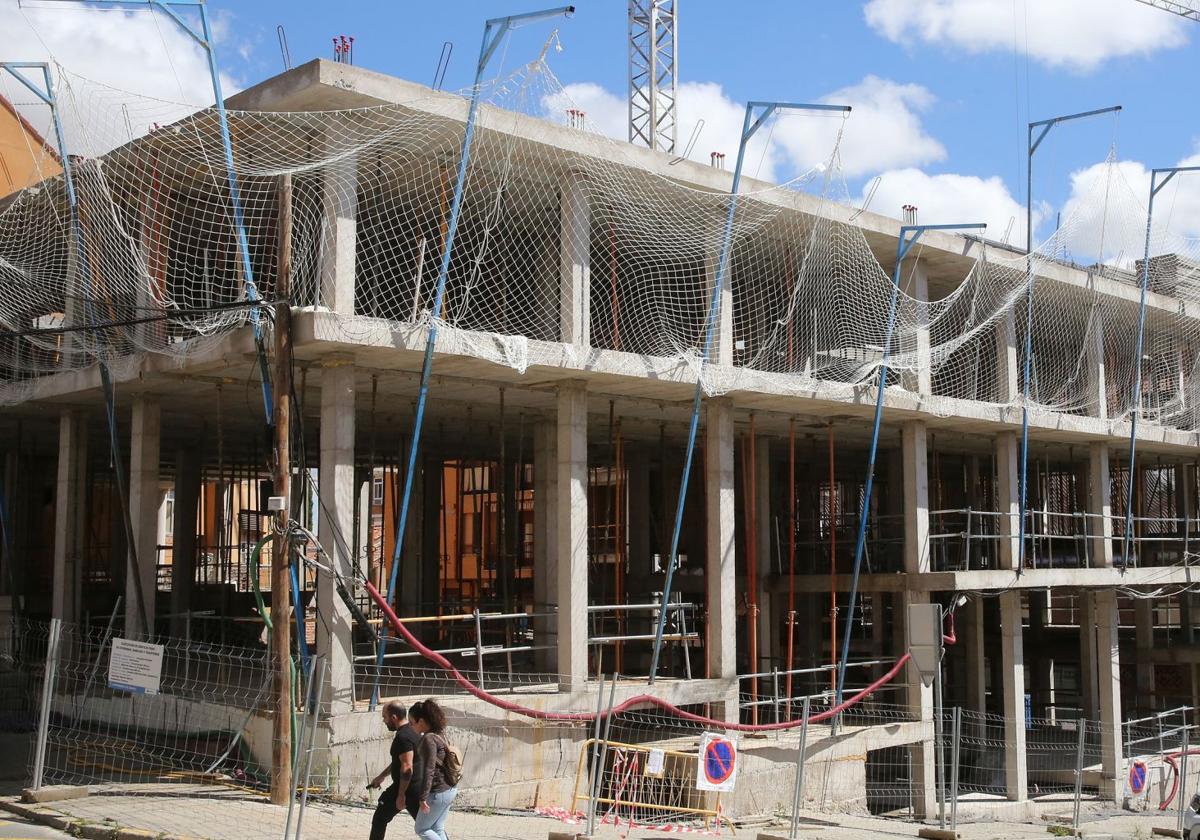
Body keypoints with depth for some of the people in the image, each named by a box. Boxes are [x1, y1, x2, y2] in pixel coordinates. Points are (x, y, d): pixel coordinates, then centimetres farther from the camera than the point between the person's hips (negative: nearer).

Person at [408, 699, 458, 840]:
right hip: (449, 789, 9)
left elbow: (429, 770, -23)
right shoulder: (440, 734, 8)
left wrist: (423, 798, -22)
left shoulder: (429, 739, -20)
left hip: (438, 792, -9)